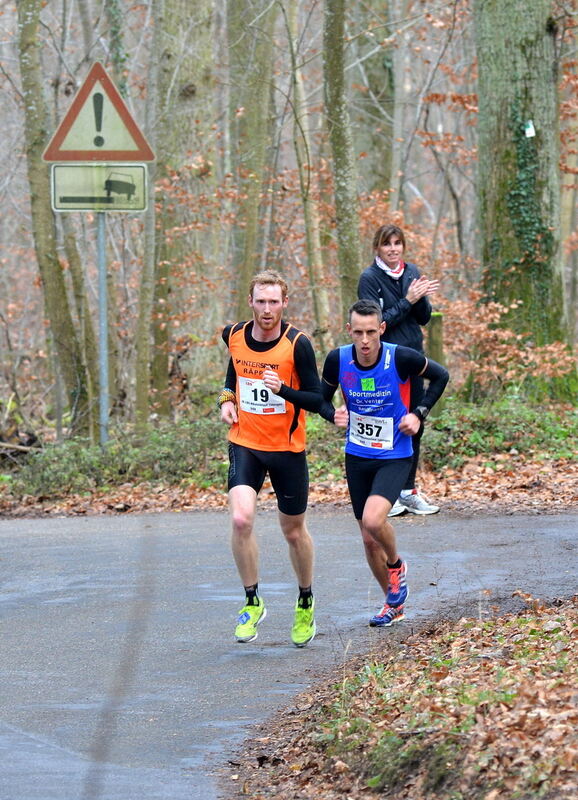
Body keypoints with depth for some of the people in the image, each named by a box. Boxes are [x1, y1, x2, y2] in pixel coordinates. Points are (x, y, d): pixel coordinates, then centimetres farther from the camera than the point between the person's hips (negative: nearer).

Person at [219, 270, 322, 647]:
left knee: (294, 531, 12)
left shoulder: (298, 344, -14)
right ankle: (252, 602, -3)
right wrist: (227, 398, 5)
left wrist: (283, 389, -30)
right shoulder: (234, 336, -3)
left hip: (287, 448, -2)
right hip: (244, 443, 2)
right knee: (241, 519, -20)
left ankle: (306, 603, 36)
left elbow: (316, 400, -13)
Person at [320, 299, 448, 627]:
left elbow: (441, 376, 0)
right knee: (369, 539, 9)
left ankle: (396, 565, 8)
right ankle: (394, 603, 31)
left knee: (373, 520, -26)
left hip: (395, 457, -4)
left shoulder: (401, 358, -18)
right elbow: (322, 397, 8)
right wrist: (334, 415, -14)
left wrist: (419, 414, -9)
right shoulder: (337, 360, -10)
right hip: (357, 456, 4)